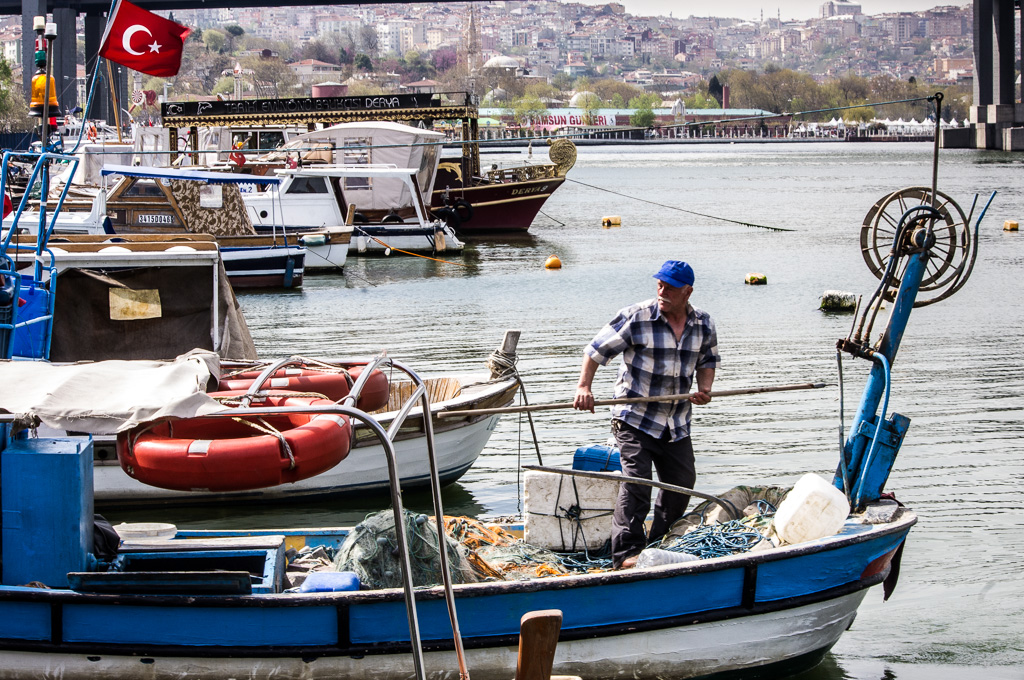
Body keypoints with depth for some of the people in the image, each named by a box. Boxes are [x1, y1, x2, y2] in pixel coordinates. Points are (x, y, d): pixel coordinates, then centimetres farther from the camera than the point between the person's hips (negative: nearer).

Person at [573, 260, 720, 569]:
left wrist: (704, 388, -1)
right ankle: (626, 552, -15)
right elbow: (597, 349, -7)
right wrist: (584, 387, -18)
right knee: (636, 480, -16)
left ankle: (661, 544, 31)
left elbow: (708, 360, 18)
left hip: (676, 423, 5)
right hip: (635, 418, -5)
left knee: (682, 482, 11)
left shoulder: (703, 324, 1)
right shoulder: (635, 317, -13)